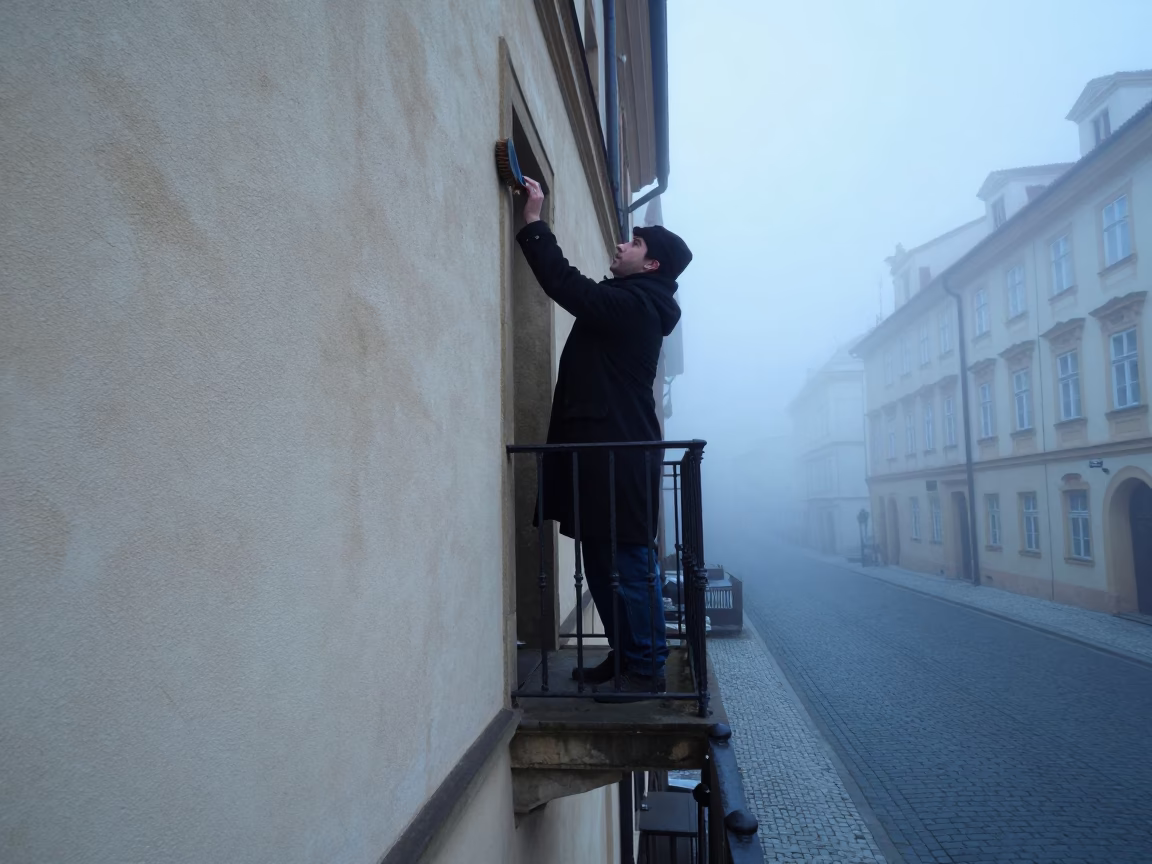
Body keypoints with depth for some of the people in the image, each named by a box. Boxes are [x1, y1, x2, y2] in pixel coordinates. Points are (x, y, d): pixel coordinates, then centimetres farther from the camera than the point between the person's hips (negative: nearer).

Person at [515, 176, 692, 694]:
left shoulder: (634, 305, -12)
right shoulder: (629, 304, 19)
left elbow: (565, 284, -16)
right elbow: (573, 286, 26)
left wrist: (533, 222, -9)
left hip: (620, 457, -10)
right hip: (606, 453, 10)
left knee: (629, 565, -4)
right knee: (602, 563, 14)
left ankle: (646, 670, 7)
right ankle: (625, 657, 25)